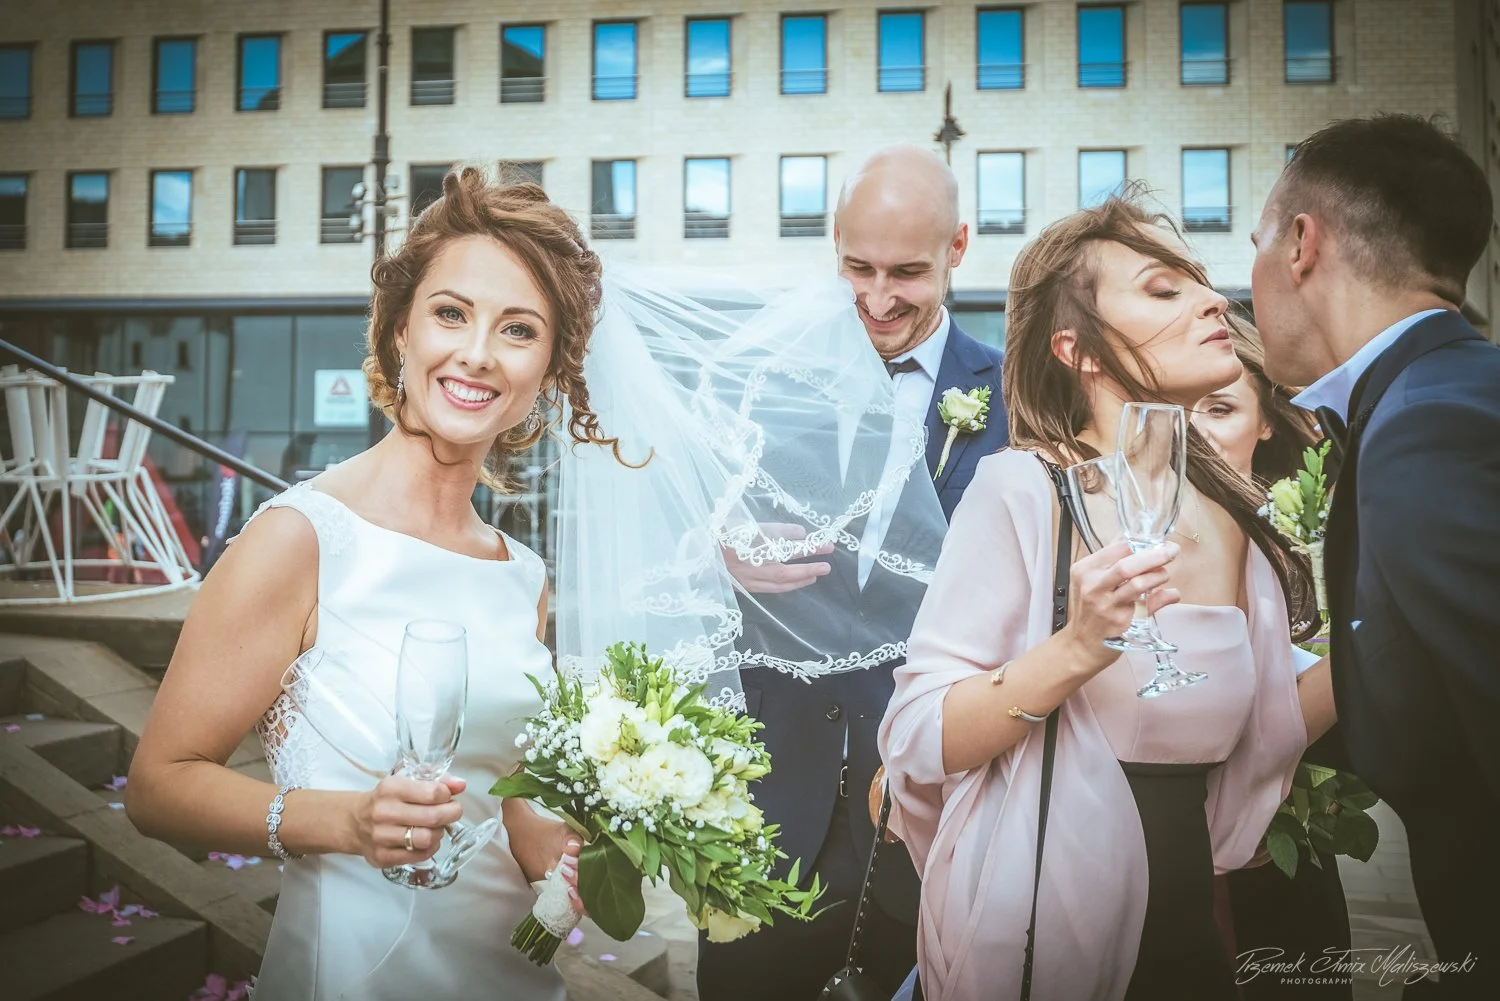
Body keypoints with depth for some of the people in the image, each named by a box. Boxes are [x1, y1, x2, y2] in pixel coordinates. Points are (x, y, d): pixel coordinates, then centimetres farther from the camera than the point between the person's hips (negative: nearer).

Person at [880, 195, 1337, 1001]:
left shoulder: (1228, 516, 1)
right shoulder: (1026, 490, -17)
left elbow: (1245, 744, 8)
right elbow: (918, 743, -19)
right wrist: (1077, 651, -32)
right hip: (1038, 931, -5)